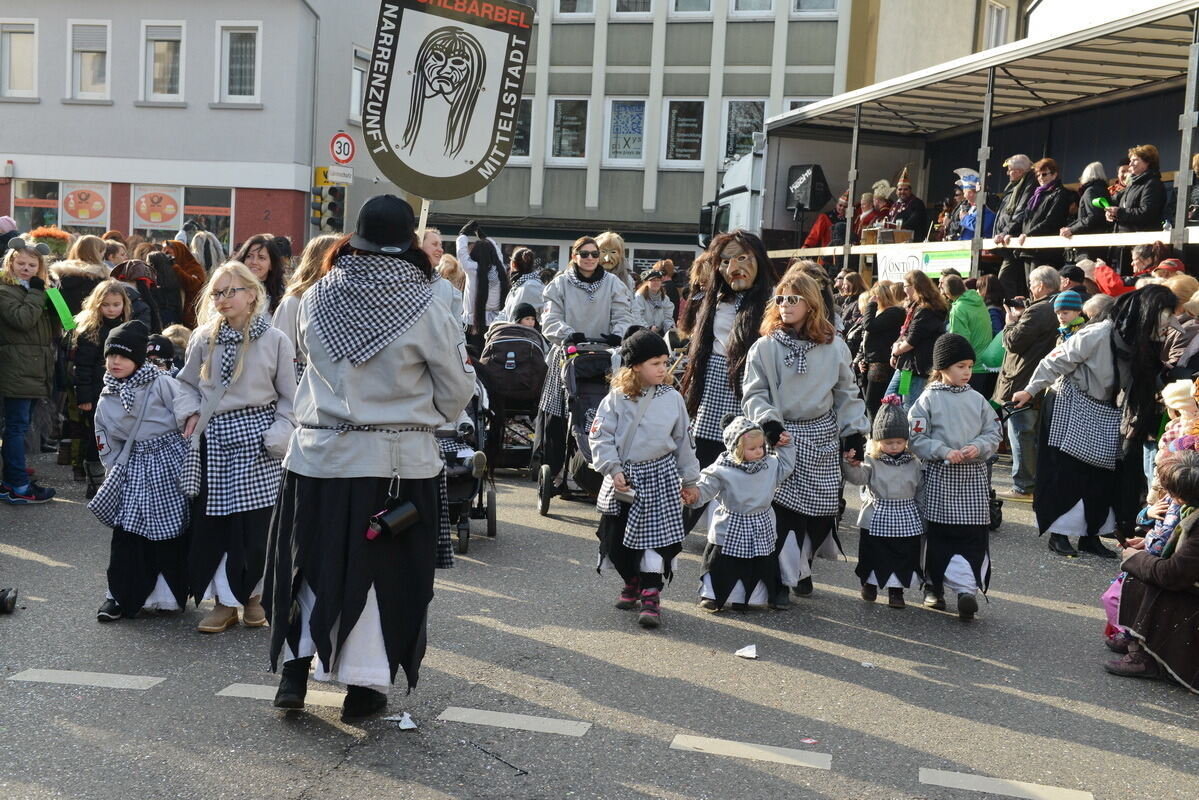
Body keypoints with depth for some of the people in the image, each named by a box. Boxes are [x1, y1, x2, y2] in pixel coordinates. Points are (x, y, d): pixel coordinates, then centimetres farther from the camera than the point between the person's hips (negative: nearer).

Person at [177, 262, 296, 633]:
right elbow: (187, 383, 16)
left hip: (256, 434, -2)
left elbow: (288, 397, 2)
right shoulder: (203, 338, 4)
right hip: (214, 436, 2)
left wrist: (278, 435, -8)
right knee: (211, 520, 2)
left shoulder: (275, 340, -2)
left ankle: (253, 594, 20)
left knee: (256, 522, -2)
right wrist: (193, 412, -2)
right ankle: (224, 601, 14)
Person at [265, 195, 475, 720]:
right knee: (382, 568, 9)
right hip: (398, 460, -2)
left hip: (318, 454, 3)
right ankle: (364, 684, 16)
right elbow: (457, 392, -3)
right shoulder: (424, 310, -13)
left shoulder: (315, 300, -3)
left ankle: (295, 666, 17)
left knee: (316, 560, 17)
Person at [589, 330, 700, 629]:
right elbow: (600, 437, -5)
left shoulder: (672, 398, 0)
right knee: (615, 537, 10)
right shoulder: (616, 399, -5)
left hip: (660, 478, -1)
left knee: (655, 537, -6)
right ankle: (632, 582, 33)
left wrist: (689, 480, 12)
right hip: (622, 478, 1)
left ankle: (650, 596, 3)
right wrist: (613, 470, -15)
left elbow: (683, 441, 8)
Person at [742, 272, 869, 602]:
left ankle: (801, 566, 25)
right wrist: (767, 419, -17)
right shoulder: (765, 347, -1)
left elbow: (846, 394, 10)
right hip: (782, 437, -2)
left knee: (820, 509, 4)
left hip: (822, 437, 2)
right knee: (782, 508, -9)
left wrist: (855, 431, 5)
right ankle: (782, 577, 3)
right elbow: (754, 393, -1)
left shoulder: (834, 347, 3)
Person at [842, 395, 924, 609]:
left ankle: (896, 590, 17)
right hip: (877, 517, -2)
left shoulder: (913, 463, 3)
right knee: (874, 552, 7)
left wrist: (922, 511, 10)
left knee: (904, 554, 5)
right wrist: (851, 465, -38)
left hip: (906, 517, 2)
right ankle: (870, 584, 28)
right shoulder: (872, 461, -5)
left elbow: (920, 489, 10)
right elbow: (858, 477, -19)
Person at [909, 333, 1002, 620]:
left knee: (973, 535, -6)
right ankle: (934, 586, 17)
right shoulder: (928, 399, -2)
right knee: (938, 534, 5)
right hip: (939, 477, -3)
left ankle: (967, 589, -8)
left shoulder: (977, 400, 8)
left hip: (974, 478, 3)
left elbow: (994, 432, 8)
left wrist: (978, 447, -11)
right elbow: (916, 438, -6)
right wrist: (945, 452, -17)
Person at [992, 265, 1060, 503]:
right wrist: (1020, 318, 10)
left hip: (1022, 383, -10)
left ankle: (1023, 487, -1)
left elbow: (1014, 342, -19)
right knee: (1037, 435, 16)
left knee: (1021, 434, -4)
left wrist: (1011, 322, -2)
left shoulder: (1036, 311, -19)